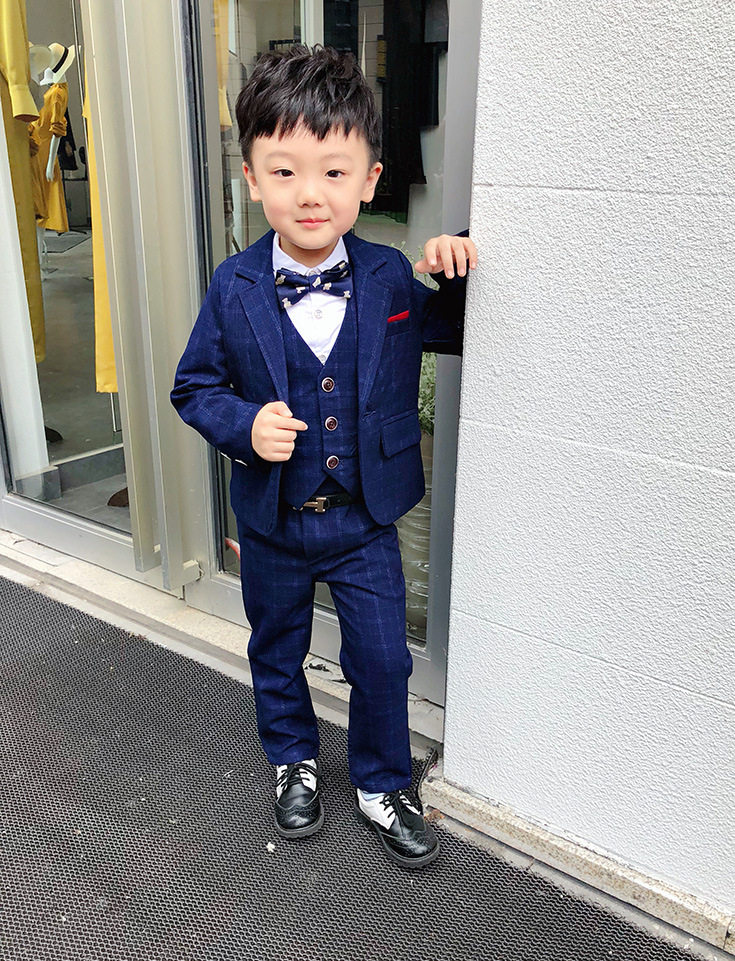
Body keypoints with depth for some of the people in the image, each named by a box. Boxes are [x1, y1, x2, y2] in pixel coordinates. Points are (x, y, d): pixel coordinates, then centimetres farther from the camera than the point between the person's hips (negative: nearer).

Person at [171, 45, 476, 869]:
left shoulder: (391, 278, -9)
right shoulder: (234, 289, -11)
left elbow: (456, 336, 5)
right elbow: (194, 385, -2)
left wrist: (455, 278, -15)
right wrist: (244, 424, -21)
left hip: (364, 521, 0)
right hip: (272, 523, 1)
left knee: (383, 660, 9)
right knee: (276, 650, 21)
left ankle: (382, 784, 36)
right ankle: (293, 761, 48)